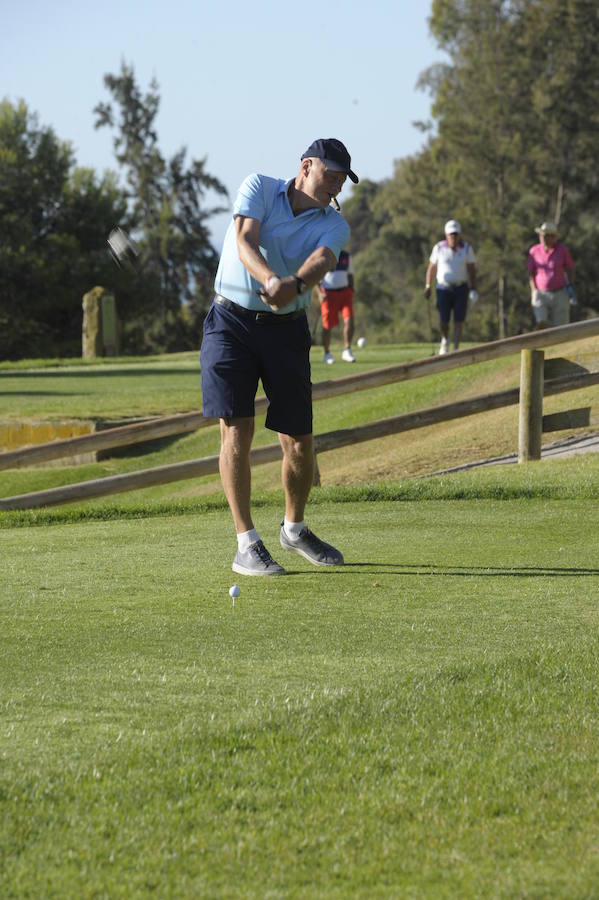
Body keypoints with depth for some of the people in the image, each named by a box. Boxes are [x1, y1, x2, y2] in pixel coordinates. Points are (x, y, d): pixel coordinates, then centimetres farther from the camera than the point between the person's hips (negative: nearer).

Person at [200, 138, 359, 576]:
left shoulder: (334, 225, 2)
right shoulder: (259, 188, -1)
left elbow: (321, 261, -20)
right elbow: (245, 241, -19)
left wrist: (295, 284, -43)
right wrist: (271, 279, -39)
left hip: (286, 330, 3)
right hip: (232, 322, -3)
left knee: (299, 443, 5)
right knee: (236, 433, -12)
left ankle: (295, 528, 32)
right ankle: (247, 544, -8)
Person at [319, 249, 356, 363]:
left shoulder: (346, 256, 11)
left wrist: (352, 292, 14)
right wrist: (320, 292, -15)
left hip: (345, 292, 3)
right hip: (328, 293, -3)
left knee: (349, 320, -14)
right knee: (327, 325, 3)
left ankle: (347, 351, -8)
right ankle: (327, 353, 19)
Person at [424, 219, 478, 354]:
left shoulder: (467, 249, -2)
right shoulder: (439, 248, -2)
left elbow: (472, 270, 0)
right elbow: (431, 267, 6)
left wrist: (473, 290, -7)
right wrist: (427, 286, 1)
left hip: (461, 288, 0)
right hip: (444, 288, 0)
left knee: (459, 320, -8)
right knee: (443, 320, -2)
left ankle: (456, 349, -5)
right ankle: (445, 340, 29)